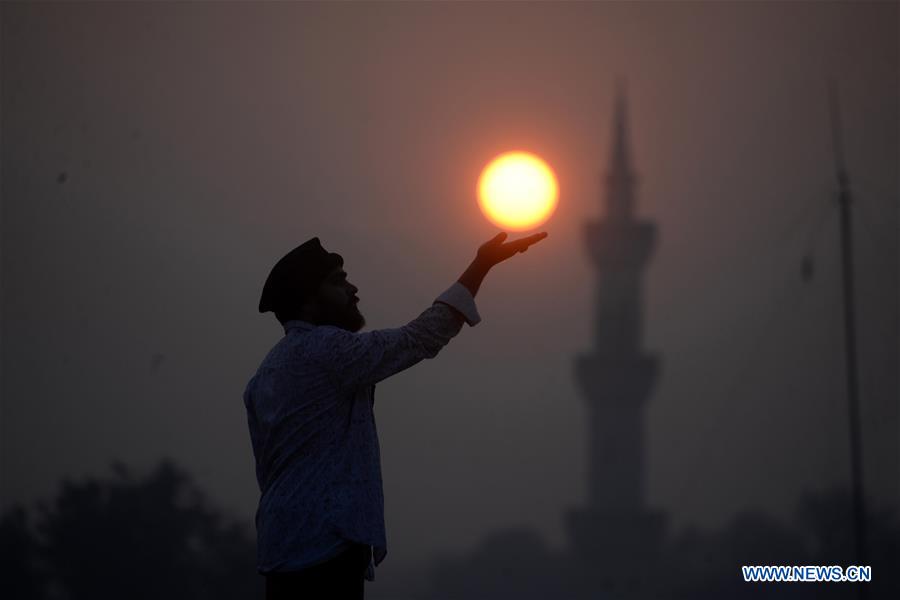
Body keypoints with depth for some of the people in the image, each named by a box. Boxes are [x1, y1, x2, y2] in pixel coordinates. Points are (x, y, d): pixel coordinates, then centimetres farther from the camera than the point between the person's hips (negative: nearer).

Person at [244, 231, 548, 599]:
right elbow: (419, 339, -10)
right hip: (321, 545, -10)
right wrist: (481, 266, -5)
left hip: (286, 545, 10)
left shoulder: (270, 370, 19)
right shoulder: (325, 348, -10)